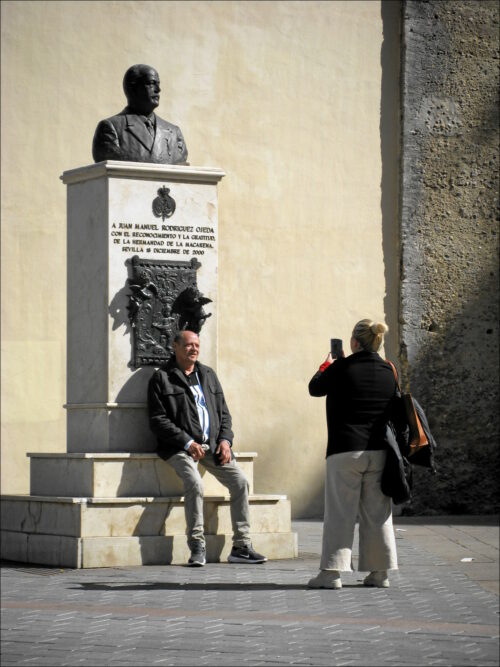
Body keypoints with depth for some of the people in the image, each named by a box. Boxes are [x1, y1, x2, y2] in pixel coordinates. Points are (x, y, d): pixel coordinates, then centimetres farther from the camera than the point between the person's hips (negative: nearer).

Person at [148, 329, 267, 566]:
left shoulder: (208, 375, 19)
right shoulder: (162, 378, 2)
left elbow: (224, 413, 20)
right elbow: (157, 420, -5)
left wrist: (225, 440, 1)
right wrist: (187, 442, -14)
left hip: (212, 444, 5)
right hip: (180, 446, -5)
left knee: (240, 481, -13)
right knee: (195, 484, -31)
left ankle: (241, 547, -7)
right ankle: (197, 547, -20)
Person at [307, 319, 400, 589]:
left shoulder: (341, 369, -9)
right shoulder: (388, 373, 4)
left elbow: (315, 388, 8)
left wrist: (325, 366, 26)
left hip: (345, 451, -4)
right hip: (379, 451, 4)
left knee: (340, 512, -2)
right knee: (377, 513, 9)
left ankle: (332, 572, -6)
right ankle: (379, 573, 11)